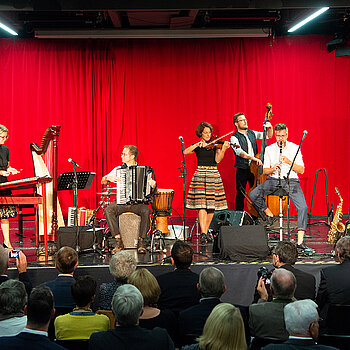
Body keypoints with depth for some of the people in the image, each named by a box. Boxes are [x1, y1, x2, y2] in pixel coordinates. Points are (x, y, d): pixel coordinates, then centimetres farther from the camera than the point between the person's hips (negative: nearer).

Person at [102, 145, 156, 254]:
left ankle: (141, 241, -20)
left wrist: (153, 185, -17)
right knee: (108, 210, -28)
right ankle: (118, 241, -22)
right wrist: (107, 178, -11)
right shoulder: (118, 169, 11)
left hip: (137, 202, -2)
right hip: (121, 202, 2)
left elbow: (150, 190, 7)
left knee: (146, 211, -33)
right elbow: (103, 181, 11)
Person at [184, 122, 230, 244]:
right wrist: (197, 145, -17)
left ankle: (205, 232, 14)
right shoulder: (197, 146, 8)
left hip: (214, 175, 2)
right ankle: (203, 233, -18)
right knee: (202, 205, -13)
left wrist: (223, 149, -20)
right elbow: (185, 152, -8)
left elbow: (217, 160, -5)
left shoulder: (215, 145, 10)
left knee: (212, 206, 2)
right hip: (200, 175, -2)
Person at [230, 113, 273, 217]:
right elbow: (240, 152, -21)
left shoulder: (252, 133, 11)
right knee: (240, 195, 1)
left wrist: (270, 128, -5)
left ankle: (255, 218, 14)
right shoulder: (234, 138, -6)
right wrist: (254, 158, -32)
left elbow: (268, 136, 16)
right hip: (242, 171, -4)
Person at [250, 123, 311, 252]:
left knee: (303, 207, -22)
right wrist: (272, 169, -15)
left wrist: (289, 162, -16)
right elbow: (265, 171, 8)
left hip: (290, 180, -2)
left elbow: (301, 170, 0)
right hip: (273, 180, 2)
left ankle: (300, 241, -19)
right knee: (253, 195, -23)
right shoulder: (269, 149, 9)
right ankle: (269, 214, 2)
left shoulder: (294, 148, 4)